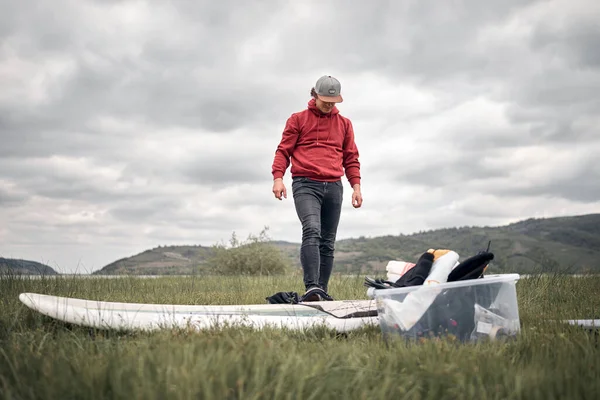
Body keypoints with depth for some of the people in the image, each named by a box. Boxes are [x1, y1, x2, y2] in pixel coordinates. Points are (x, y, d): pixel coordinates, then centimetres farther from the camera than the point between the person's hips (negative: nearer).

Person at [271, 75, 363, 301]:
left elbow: (351, 158, 19)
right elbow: (283, 151, 5)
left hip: (334, 187, 4)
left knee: (328, 242, 3)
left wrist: (356, 185, 8)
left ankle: (322, 291, 8)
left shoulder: (344, 124, 18)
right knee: (312, 231, -23)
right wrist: (278, 177, -10)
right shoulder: (298, 119, 9)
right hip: (305, 185, -4)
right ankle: (311, 287, -30)